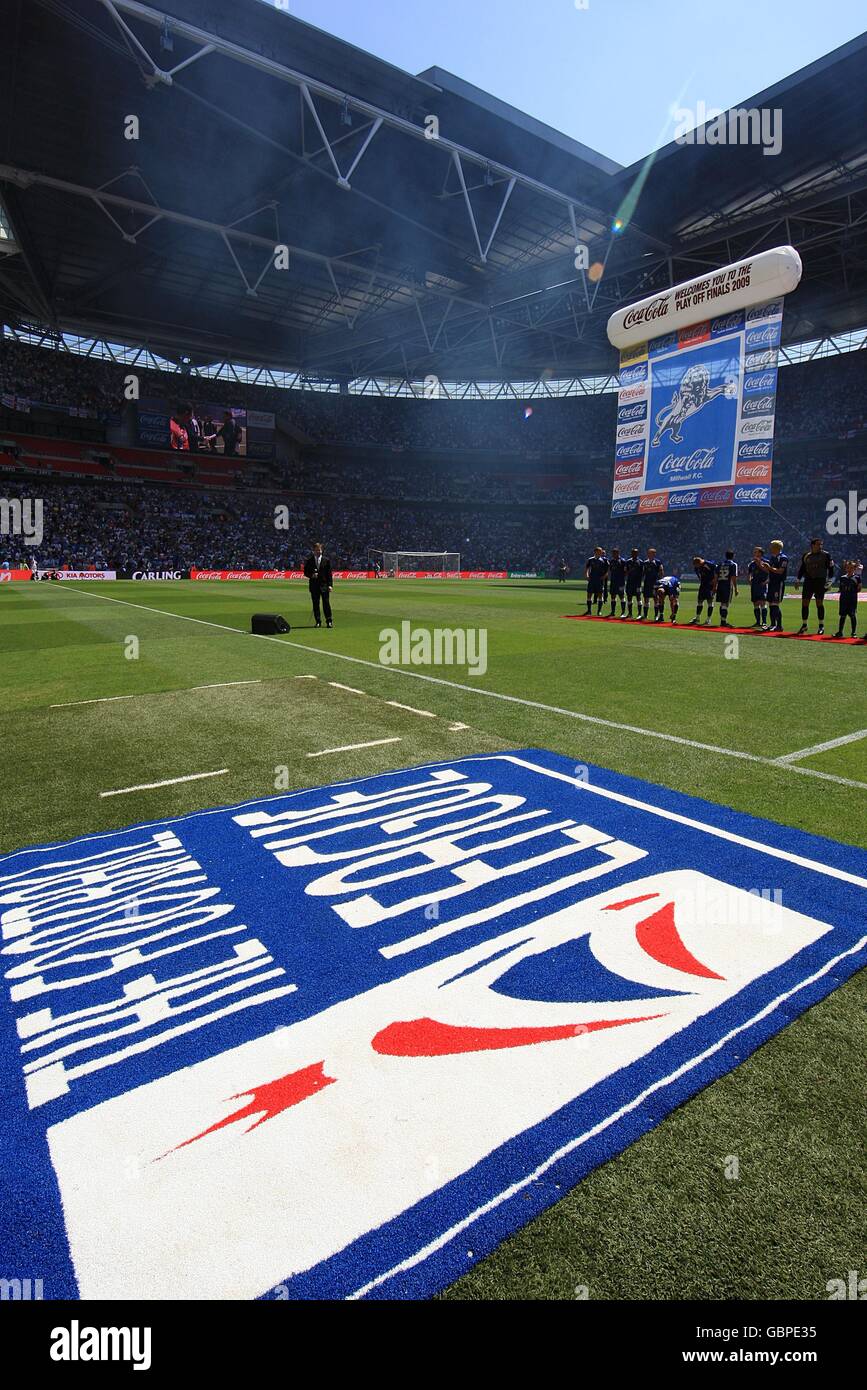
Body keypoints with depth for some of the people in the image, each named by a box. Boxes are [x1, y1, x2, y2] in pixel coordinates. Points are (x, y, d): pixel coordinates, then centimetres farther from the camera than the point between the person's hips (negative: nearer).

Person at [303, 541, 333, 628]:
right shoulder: (309, 560, 6)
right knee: (315, 604, 3)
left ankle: (329, 621, 3)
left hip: (324, 585, -1)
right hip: (314, 585, 1)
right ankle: (318, 622, 9)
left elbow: (329, 573, 4)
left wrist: (330, 585, -4)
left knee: (326, 603, -3)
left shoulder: (326, 560, 6)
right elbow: (305, 572, 9)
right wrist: (311, 575, -13)